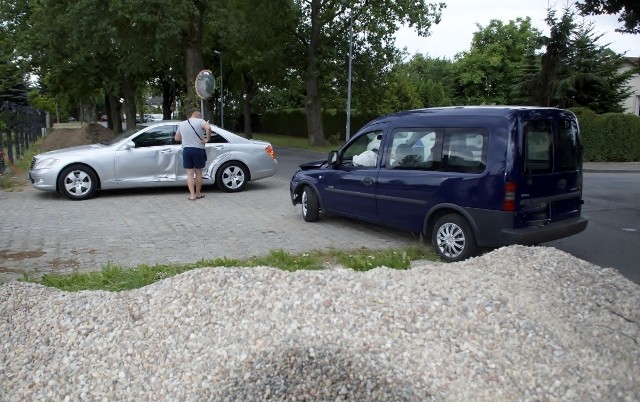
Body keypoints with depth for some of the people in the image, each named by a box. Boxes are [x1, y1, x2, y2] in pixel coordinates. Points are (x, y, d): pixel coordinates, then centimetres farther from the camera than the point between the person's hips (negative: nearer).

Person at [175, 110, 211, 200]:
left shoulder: (182, 124, 11)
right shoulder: (200, 121, -5)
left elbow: (177, 138, 17)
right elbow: (208, 128, -26)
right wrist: (207, 139, -15)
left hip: (186, 150, 3)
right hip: (198, 150, -3)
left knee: (190, 173, 5)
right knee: (198, 172, 9)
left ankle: (192, 195, 1)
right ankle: (198, 193, 18)